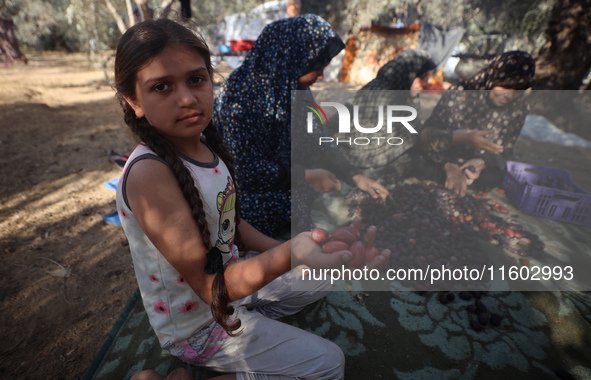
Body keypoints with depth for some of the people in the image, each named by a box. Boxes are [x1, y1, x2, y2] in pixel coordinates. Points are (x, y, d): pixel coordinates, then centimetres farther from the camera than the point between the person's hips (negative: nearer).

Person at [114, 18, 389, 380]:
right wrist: (288, 256, -47)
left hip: (232, 276, 7)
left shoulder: (203, 141, -7)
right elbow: (209, 285, -31)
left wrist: (283, 249, -3)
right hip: (198, 325, -7)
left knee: (321, 282, 21)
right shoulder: (148, 173, -32)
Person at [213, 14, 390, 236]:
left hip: (289, 182, 7)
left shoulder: (297, 87, 2)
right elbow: (245, 167, -23)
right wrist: (306, 176, -19)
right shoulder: (241, 93, -21)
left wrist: (354, 176, -2)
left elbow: (316, 142, 7)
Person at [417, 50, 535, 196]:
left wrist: (482, 162, -17)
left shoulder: (520, 108, 0)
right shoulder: (458, 95, -13)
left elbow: (507, 151, 4)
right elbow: (424, 134, -14)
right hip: (440, 169, -4)